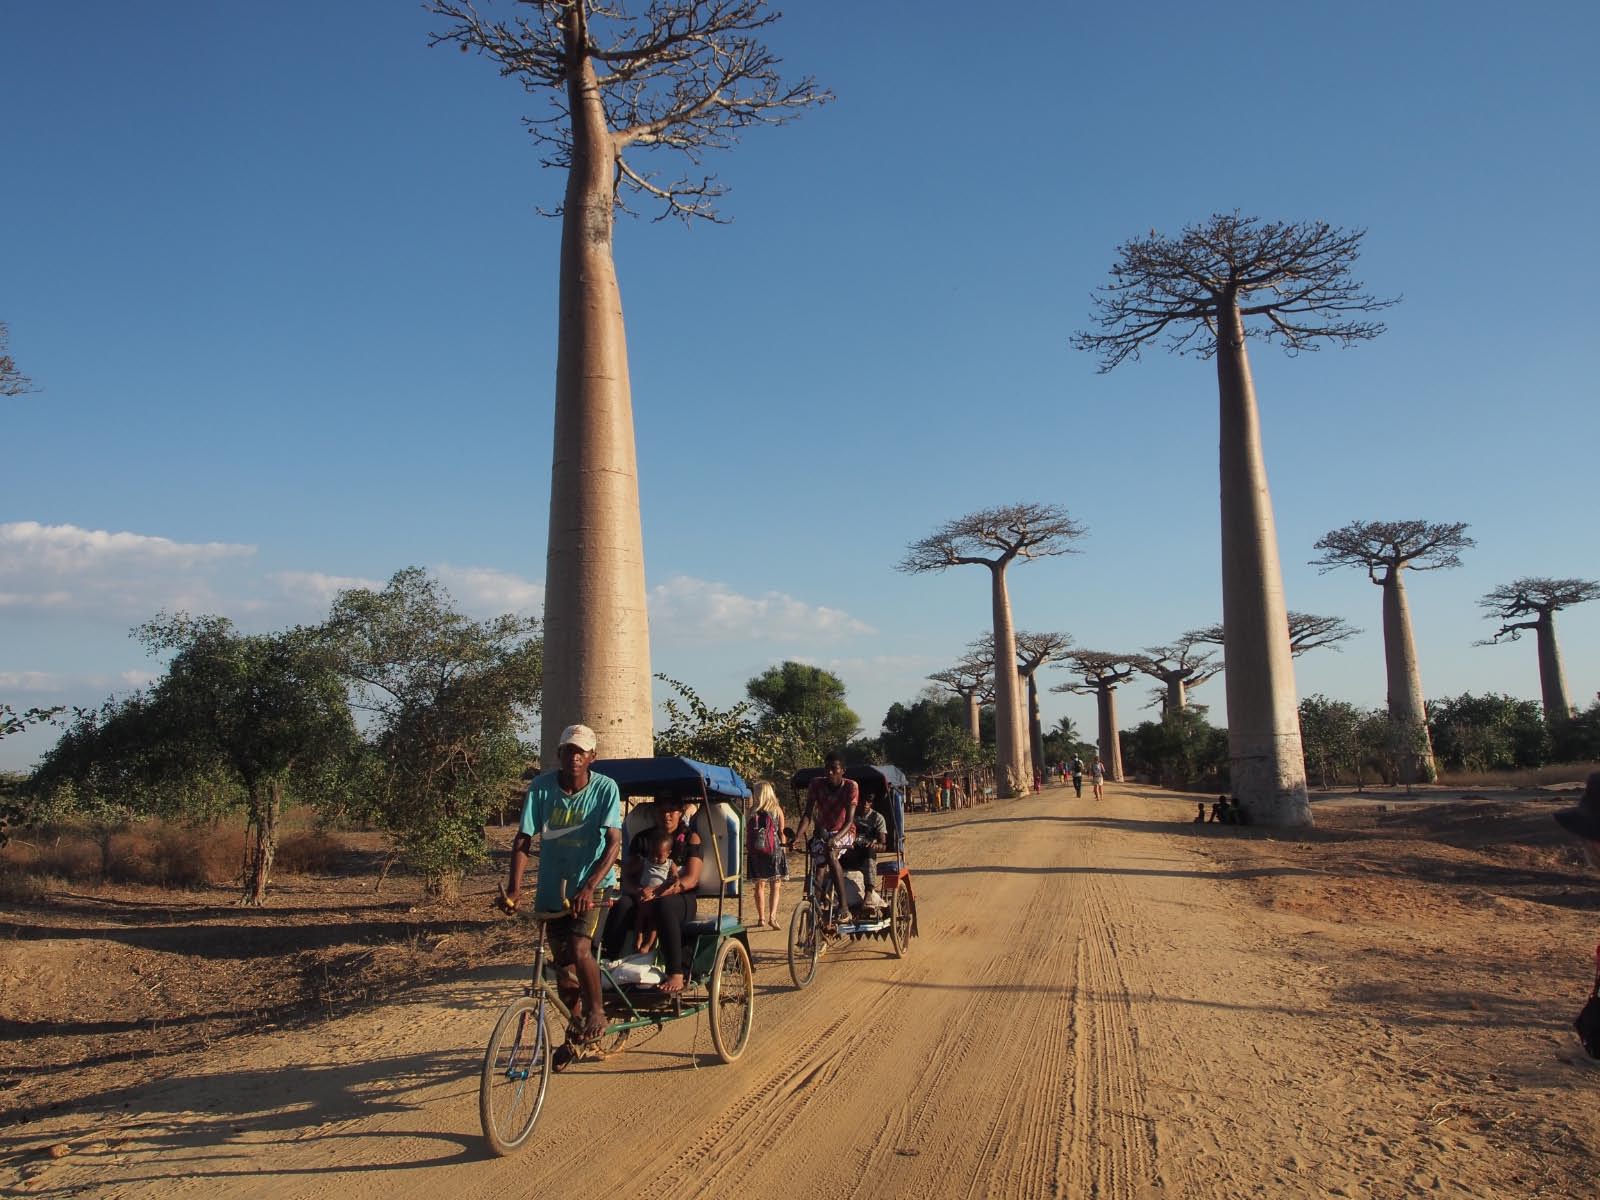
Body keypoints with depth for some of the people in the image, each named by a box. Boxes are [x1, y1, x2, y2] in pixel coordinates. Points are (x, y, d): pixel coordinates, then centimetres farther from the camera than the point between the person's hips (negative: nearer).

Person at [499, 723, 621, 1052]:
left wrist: (589, 886, -34)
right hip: (553, 888, 3)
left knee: (579, 949, -23)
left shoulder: (605, 788, -15)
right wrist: (514, 888, -24)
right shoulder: (541, 787, -10)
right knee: (563, 966, 11)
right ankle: (575, 1033, 33)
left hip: (593, 885, -3)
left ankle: (596, 1012, 3)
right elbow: (523, 840, -11)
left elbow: (613, 842, -21)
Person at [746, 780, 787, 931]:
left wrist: (748, 850, 11)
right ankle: (772, 916, -11)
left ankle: (761, 919, 13)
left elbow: (747, 833, 2)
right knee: (775, 886, 5)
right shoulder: (777, 809, 1)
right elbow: (781, 832, 2)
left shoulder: (752, 811, 1)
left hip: (755, 853, 1)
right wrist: (783, 848, 11)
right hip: (774, 850, -1)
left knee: (760, 886, 11)